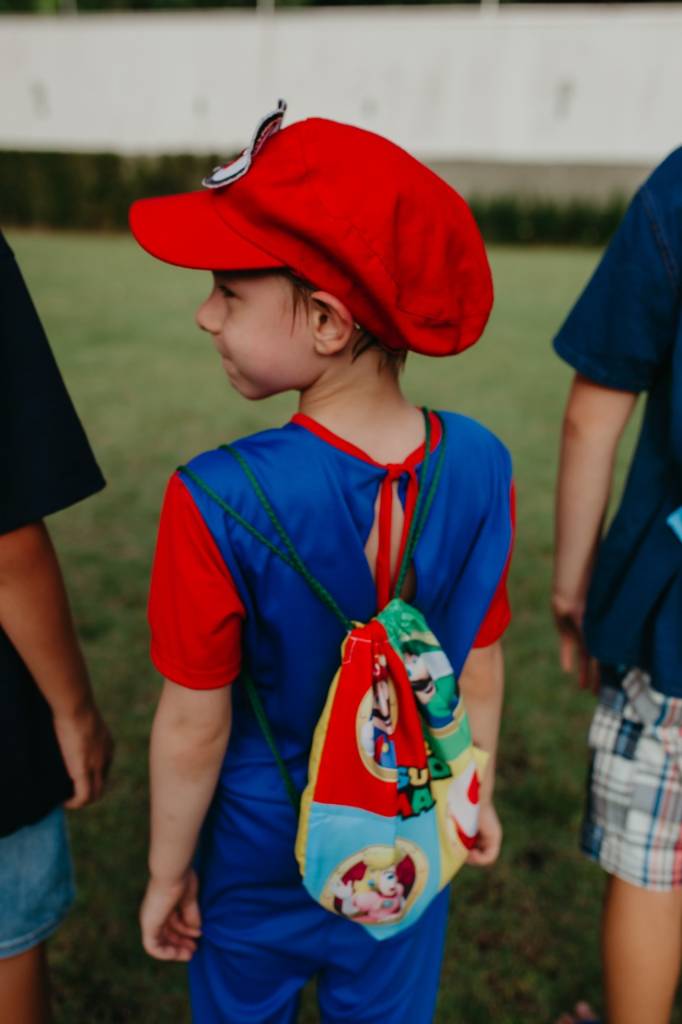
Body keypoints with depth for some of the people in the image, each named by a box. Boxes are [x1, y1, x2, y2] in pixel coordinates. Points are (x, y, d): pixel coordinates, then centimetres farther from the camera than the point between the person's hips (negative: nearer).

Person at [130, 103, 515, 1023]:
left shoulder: (217, 503, -31)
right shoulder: (481, 466, -20)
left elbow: (194, 728, -20)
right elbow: (479, 670, -8)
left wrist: (168, 873, -2)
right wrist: (476, 794, 11)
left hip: (260, 855, -2)